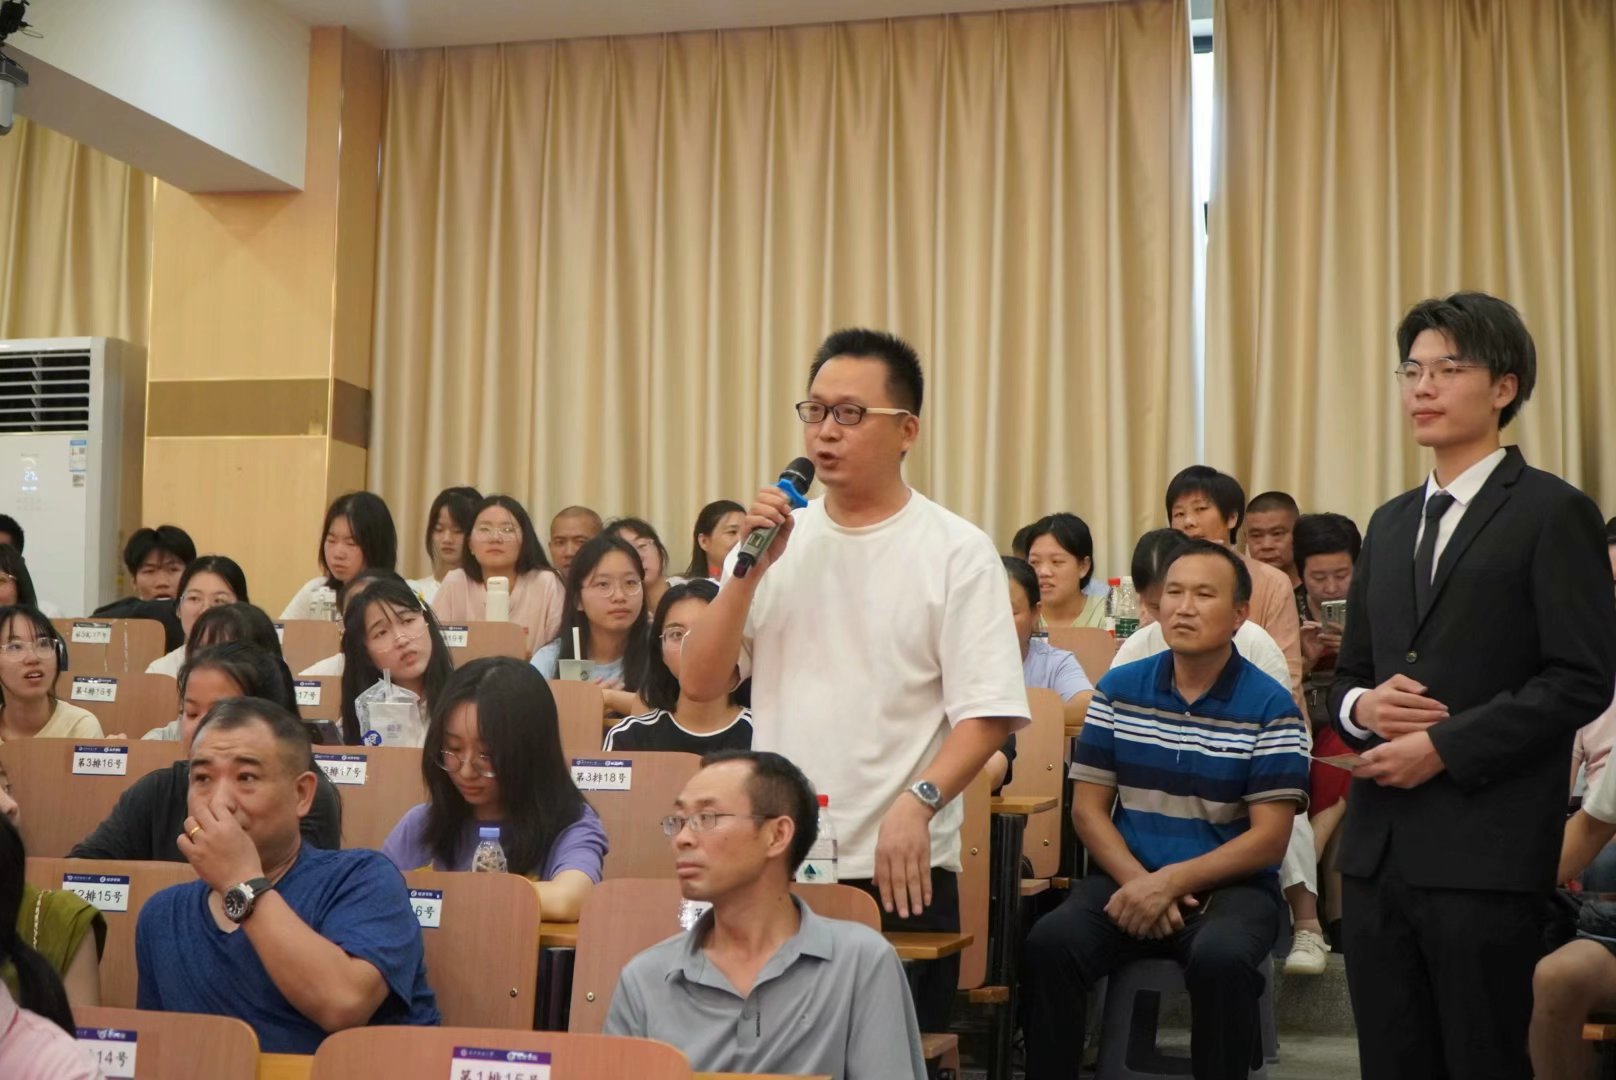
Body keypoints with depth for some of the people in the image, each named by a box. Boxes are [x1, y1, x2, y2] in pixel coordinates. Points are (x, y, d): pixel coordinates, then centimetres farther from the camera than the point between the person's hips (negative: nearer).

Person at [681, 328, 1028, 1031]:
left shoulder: (957, 551, -3)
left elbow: (988, 713, -9)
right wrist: (750, 570, -7)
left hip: (899, 869, -3)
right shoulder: (775, 538, 10)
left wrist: (917, 802, -23)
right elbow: (700, 682, 5)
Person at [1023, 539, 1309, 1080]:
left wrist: (1172, 882, -18)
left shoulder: (1270, 706, -2)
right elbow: (1088, 808, 6)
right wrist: (1137, 881, -13)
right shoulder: (1118, 689, 8)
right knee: (1049, 942, -27)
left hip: (1228, 887, -2)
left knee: (1221, 958, -36)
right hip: (1128, 879, 2)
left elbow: (1269, 838, -6)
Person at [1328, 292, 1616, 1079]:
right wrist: (1360, 706, -4)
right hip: (1378, 843, 6)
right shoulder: (1390, 523, 17)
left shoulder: (1551, 513, -3)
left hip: (1484, 847, -6)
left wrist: (1445, 746, -15)